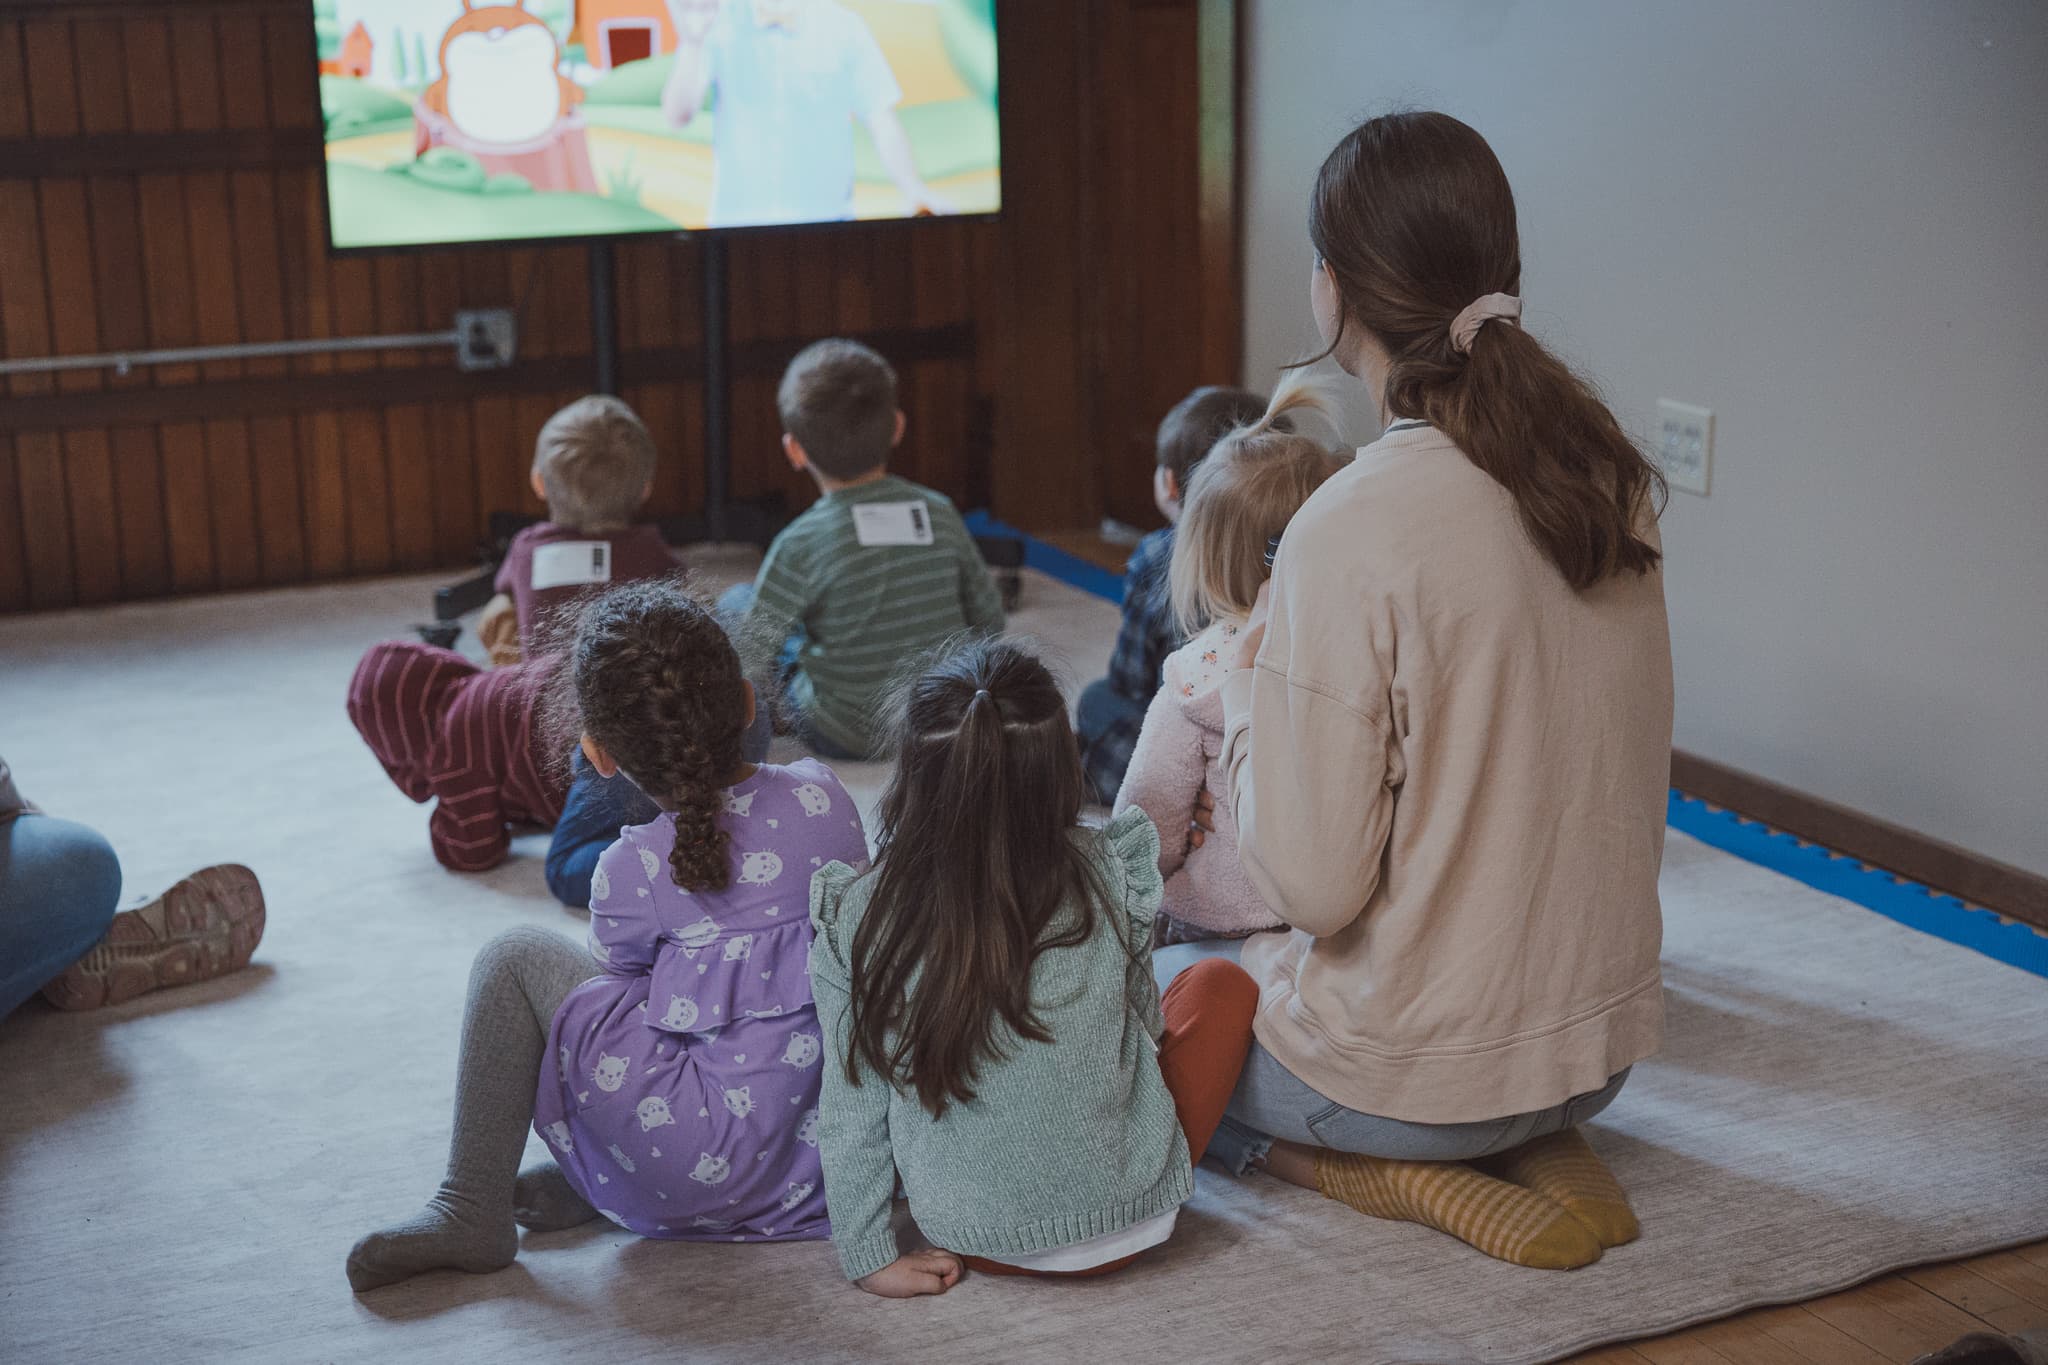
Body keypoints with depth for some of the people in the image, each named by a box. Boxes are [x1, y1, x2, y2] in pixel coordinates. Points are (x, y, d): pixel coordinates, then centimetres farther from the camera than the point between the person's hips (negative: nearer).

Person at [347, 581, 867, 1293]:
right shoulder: (824, 795, 0)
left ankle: (470, 1213, 5)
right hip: (831, 1148, 6)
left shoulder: (632, 870, -12)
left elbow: (617, 990, 7)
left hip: (716, 1170, -6)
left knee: (517, 958, 1)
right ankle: (581, 1184, 20)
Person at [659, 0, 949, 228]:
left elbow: (881, 121, 0)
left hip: (825, 223, 0)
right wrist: (691, 43, -23)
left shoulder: (843, 26, 0)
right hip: (736, 222, 0)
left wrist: (914, 191, -16)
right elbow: (677, 115, -7)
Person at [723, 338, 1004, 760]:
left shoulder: (803, 543, -20)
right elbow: (990, 620, 2)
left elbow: (749, 652, -16)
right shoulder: (940, 513, -8)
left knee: (736, 601, 13)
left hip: (846, 739, -5)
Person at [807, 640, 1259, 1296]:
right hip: (1128, 1227, -1)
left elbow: (852, 1111, -8)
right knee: (1221, 982, 20)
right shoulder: (1110, 877, -15)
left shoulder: (855, 919, -15)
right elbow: (1145, 1021, 2)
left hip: (971, 1241, 1)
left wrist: (869, 1258, 4)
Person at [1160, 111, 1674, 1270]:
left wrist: (1246, 688, -5)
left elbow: (1313, 882, -21)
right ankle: (1536, 1143, 11)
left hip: (1420, 1062, -6)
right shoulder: (1615, 473, -3)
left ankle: (1387, 1168, 2)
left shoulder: (1353, 531, -25)